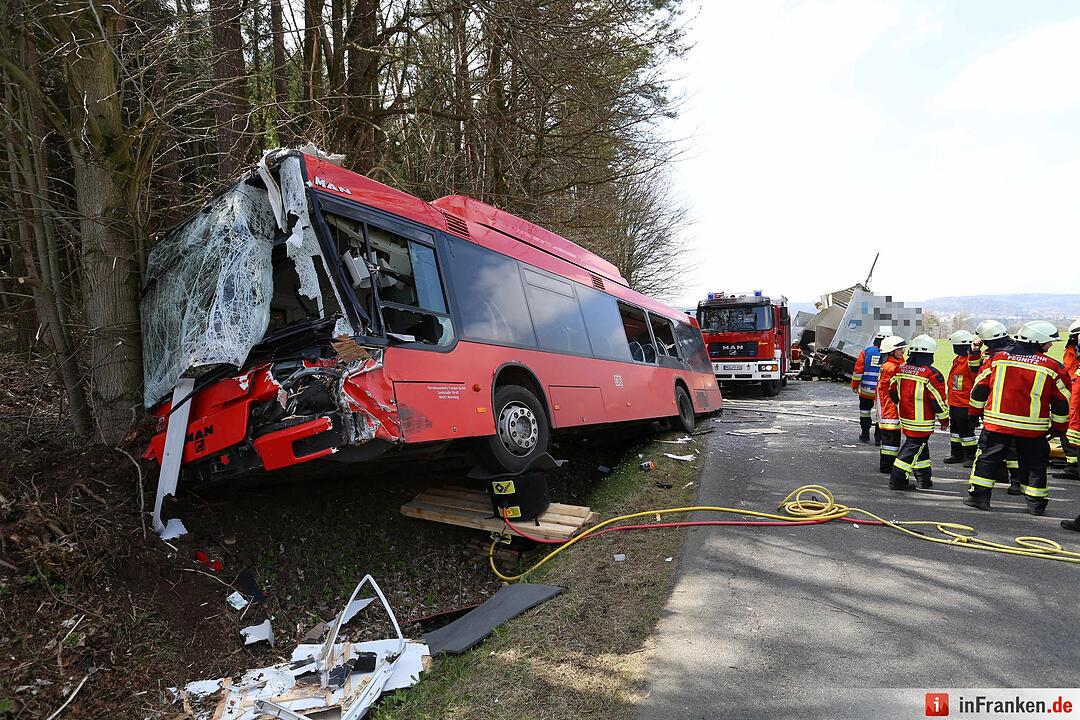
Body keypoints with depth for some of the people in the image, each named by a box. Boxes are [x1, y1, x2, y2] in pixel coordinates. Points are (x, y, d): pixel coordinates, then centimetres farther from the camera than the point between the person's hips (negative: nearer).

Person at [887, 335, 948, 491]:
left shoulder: (900, 369, 4)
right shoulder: (932, 374, -16)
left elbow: (893, 392, 13)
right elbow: (938, 400, -13)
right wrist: (944, 420, 0)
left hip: (905, 418, 7)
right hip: (922, 422, -7)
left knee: (920, 446, 20)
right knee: (914, 447, -1)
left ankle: (925, 478, 30)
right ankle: (898, 480, -2)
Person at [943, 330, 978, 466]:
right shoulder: (957, 360, 12)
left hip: (965, 405, -10)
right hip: (954, 404, 10)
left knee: (966, 431, 0)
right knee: (955, 429, 17)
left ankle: (971, 457, 11)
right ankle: (957, 455, 28)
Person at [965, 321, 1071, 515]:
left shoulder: (996, 359, -2)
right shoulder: (1053, 367, -4)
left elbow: (979, 388, 4)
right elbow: (1062, 402, 2)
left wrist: (976, 411, 17)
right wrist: (1059, 426, 14)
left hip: (997, 422, 1)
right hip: (1032, 428, 0)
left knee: (988, 458, 9)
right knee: (1034, 464, 13)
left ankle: (978, 495, 9)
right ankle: (1036, 503, 18)